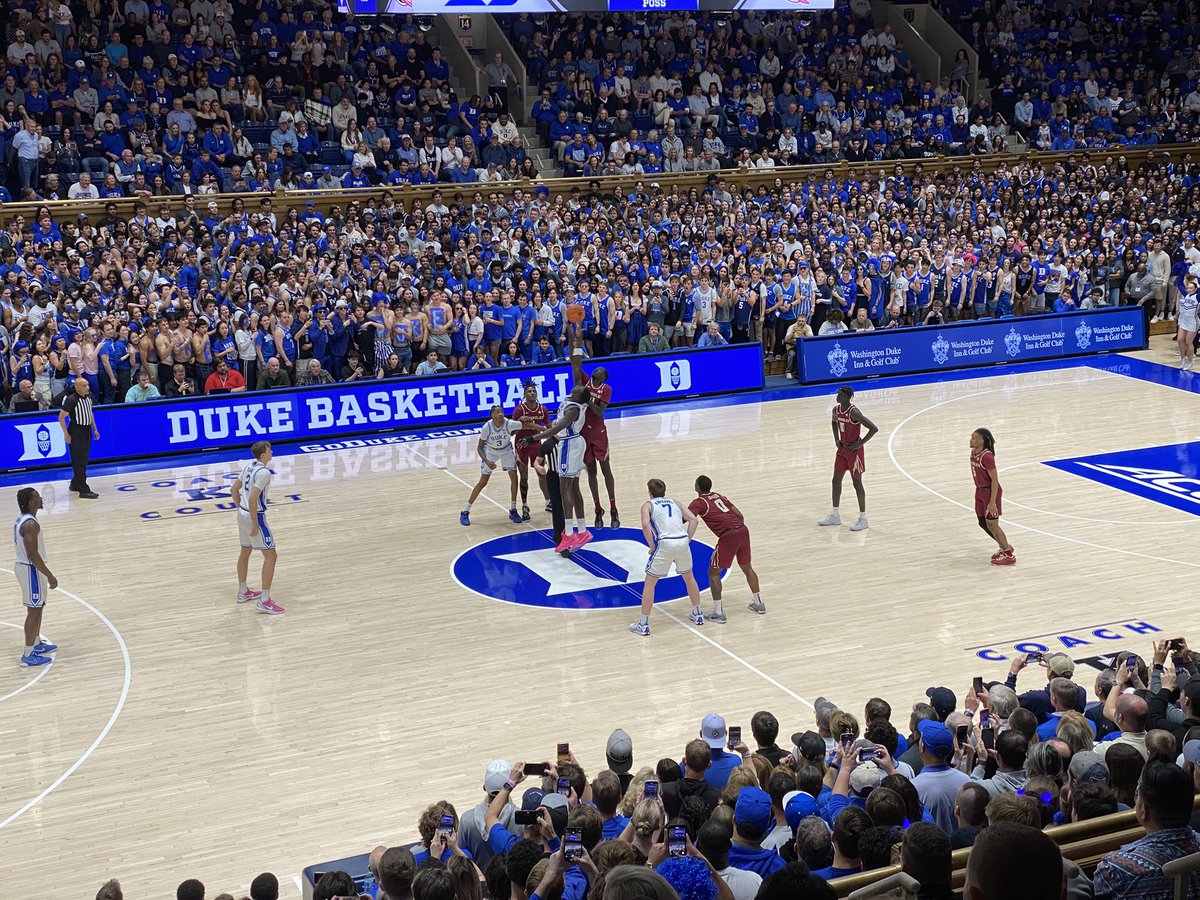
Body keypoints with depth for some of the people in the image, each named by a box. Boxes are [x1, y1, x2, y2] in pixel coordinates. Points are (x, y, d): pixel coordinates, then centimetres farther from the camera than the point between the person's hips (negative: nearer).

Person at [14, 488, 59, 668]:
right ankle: (28, 655, 1)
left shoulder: (22, 519, 8)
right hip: (31, 570, -10)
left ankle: (36, 643, 37)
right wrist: (50, 576, -22)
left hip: (26, 567, 10)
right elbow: (33, 555, -27)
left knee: (37, 607, 23)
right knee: (34, 611, -4)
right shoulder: (30, 524, -25)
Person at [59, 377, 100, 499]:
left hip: (87, 431, 8)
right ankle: (83, 490, -6)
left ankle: (75, 484, 29)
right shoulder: (71, 400, -18)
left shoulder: (88, 396, 5)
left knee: (84, 460, 14)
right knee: (79, 462, -6)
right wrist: (66, 434, -16)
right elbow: (61, 417, -15)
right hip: (76, 432, -8)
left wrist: (95, 429, 18)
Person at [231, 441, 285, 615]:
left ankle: (243, 592, 39)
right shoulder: (263, 472, -20)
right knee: (270, 556, -4)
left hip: (242, 514, 9)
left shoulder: (248, 466, 6)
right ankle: (264, 601, -7)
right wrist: (255, 525, -20)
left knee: (245, 552, 24)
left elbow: (235, 489, 14)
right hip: (255, 516, -9)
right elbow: (253, 499, -25)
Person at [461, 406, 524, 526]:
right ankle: (465, 512, 6)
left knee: (514, 477, -9)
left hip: (506, 450, 2)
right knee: (483, 481, -3)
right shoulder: (487, 427, -31)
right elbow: (479, 448, -21)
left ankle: (513, 511, 5)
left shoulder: (509, 424, -31)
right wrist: (487, 462, -33)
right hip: (490, 452, -2)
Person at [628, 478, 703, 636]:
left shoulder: (648, 505, 10)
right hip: (683, 542, 4)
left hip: (665, 543, -4)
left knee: (649, 583, 9)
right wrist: (687, 540, 12)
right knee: (689, 577, 29)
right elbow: (694, 520, 11)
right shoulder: (675, 503, 23)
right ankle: (697, 615, 39)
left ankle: (643, 625, 8)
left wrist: (652, 546, -1)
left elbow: (645, 525, -10)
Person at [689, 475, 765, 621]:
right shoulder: (720, 496, 23)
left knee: (713, 572, 7)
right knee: (747, 568, 27)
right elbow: (740, 515, 21)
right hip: (743, 530, 7)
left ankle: (718, 613, 3)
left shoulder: (699, 503, 3)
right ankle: (759, 603, 37)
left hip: (728, 536, -7)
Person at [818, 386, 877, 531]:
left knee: (857, 483, -1)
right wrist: (836, 439, 10)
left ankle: (863, 519, 9)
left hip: (854, 451, -8)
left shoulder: (854, 412, -25)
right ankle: (835, 516, 25)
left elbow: (874, 428, -27)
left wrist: (860, 443, -21)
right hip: (842, 449, 8)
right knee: (836, 481, 13)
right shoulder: (836, 410, -1)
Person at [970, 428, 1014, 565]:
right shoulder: (974, 452, 1)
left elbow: (994, 480, -23)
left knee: (992, 524, 0)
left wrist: (992, 502, -23)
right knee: (983, 523, 16)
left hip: (990, 491, -9)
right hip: (980, 490, 9)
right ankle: (1005, 547, 33)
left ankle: (1008, 555, 12)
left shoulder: (986, 456, -25)